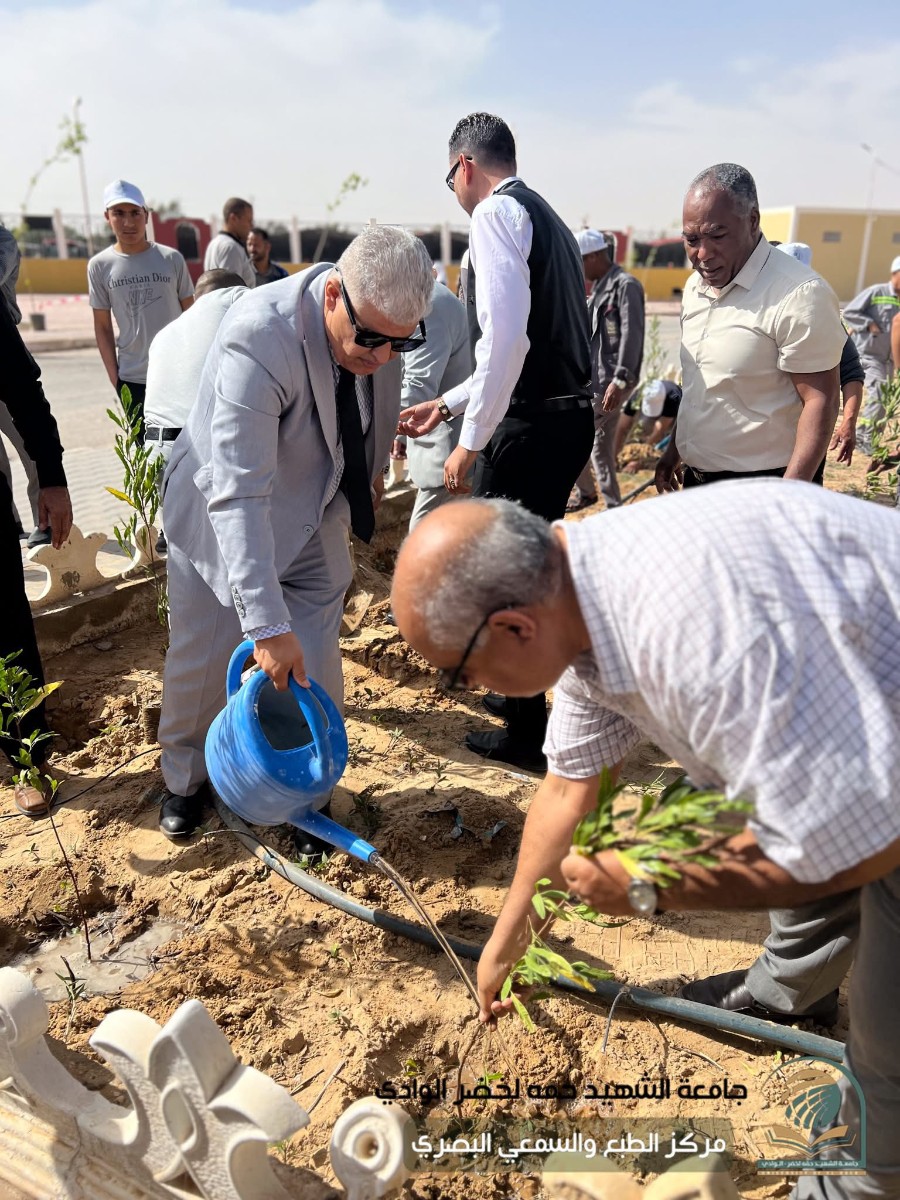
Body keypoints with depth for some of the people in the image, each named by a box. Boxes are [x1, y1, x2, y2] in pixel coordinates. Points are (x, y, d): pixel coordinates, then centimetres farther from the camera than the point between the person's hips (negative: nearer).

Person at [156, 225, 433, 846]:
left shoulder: (382, 319, -15)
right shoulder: (257, 338, -35)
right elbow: (237, 497, -39)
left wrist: (372, 470, 22)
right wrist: (268, 626, -42)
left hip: (311, 518, 4)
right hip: (220, 517, -4)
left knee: (313, 669, 1)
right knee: (202, 663, 10)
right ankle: (186, 779, 38)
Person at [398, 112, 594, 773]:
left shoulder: (496, 211, -7)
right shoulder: (548, 218, 22)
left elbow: (506, 337, -22)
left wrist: (471, 439, -17)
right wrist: (449, 403, 25)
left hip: (530, 424, -10)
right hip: (572, 415, 10)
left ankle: (526, 735, 14)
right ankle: (524, 695, 39)